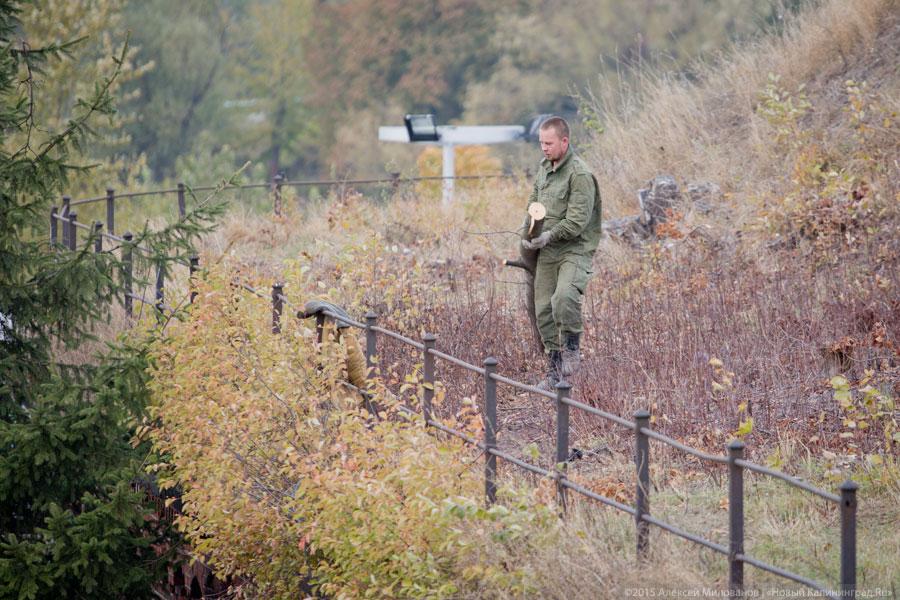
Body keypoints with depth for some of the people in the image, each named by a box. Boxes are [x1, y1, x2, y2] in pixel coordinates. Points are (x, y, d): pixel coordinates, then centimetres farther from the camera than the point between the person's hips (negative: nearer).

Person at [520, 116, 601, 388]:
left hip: (575, 251, -8)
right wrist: (528, 235, 7)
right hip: (547, 253, 8)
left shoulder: (580, 174, -15)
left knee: (564, 298, -31)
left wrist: (548, 236, -22)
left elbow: (577, 220, -20)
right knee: (543, 311, 6)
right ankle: (555, 368, 18)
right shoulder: (544, 168, 11)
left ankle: (572, 347, -10)